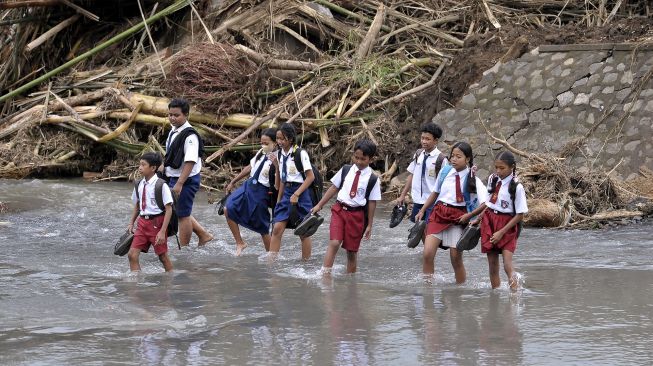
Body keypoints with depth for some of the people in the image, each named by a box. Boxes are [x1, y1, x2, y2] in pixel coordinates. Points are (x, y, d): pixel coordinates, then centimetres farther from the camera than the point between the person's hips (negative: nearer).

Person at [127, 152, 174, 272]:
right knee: (132, 254, -4)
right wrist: (131, 223, 12)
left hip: (156, 223, -6)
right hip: (142, 222, 6)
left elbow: (168, 210, -14)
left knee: (163, 256, 7)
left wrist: (162, 231, -18)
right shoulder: (140, 185, 4)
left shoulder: (161, 186, -15)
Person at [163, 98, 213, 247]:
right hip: (174, 179, 9)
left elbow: (190, 162, -25)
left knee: (182, 214, 1)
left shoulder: (190, 135, -20)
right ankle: (204, 235, 30)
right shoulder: (173, 132, 9)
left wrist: (179, 184, -28)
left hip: (186, 180, -9)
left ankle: (184, 249, 13)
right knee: (180, 213, 18)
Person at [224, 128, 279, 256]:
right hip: (249, 185, 7)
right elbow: (250, 168, 19)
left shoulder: (278, 159, -16)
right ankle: (240, 243, 7)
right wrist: (233, 182, 23)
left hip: (262, 192, -7)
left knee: (262, 227, 2)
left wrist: (276, 165, -41)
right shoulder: (261, 153, 6)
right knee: (228, 209, -5)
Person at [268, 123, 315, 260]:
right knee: (277, 228, -3)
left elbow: (310, 177, -13)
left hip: (301, 192, -6)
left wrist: (296, 194, -17)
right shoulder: (280, 154, 8)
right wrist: (279, 197, 14)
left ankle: (306, 263, 11)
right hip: (287, 192, 6)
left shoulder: (300, 153, -12)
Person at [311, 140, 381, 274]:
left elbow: (372, 203, 0)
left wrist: (369, 225, 2)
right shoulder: (346, 170, 4)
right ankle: (325, 274, -17)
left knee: (352, 250, 6)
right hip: (339, 209, 1)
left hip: (357, 215, -1)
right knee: (334, 243, -16)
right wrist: (319, 205, 9)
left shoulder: (372, 179, -3)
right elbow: (334, 188, 11)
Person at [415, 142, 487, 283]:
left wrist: (469, 215, -15)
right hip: (439, 213, 3)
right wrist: (422, 211, 16)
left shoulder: (473, 180, -7)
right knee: (428, 253, -10)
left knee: (456, 258, 0)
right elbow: (435, 193, 17)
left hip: (458, 218, -3)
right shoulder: (445, 171, 4)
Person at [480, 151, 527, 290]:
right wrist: (478, 219, 10)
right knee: (493, 266, 6)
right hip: (489, 222, 5)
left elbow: (520, 215, -11)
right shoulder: (492, 179, 4)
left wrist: (501, 232, -13)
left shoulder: (516, 187, -13)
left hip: (507, 227, -5)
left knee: (508, 266, -17)